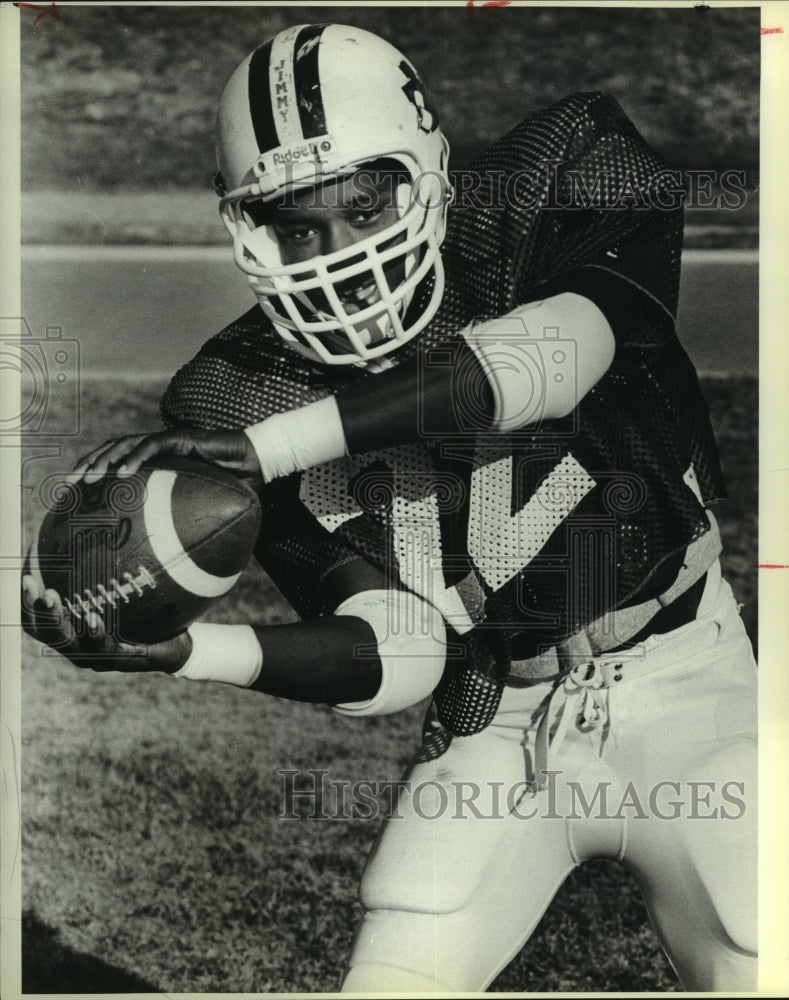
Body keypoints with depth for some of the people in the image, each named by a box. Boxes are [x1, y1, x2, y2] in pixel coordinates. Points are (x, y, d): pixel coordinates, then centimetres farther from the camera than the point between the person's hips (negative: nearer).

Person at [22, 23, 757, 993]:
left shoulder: (553, 194, -12)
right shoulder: (243, 395, -8)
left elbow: (556, 348, -35)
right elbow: (399, 650, -12)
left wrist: (264, 448, -36)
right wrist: (192, 652, -30)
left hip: (685, 698, -1)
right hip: (493, 737, 1)